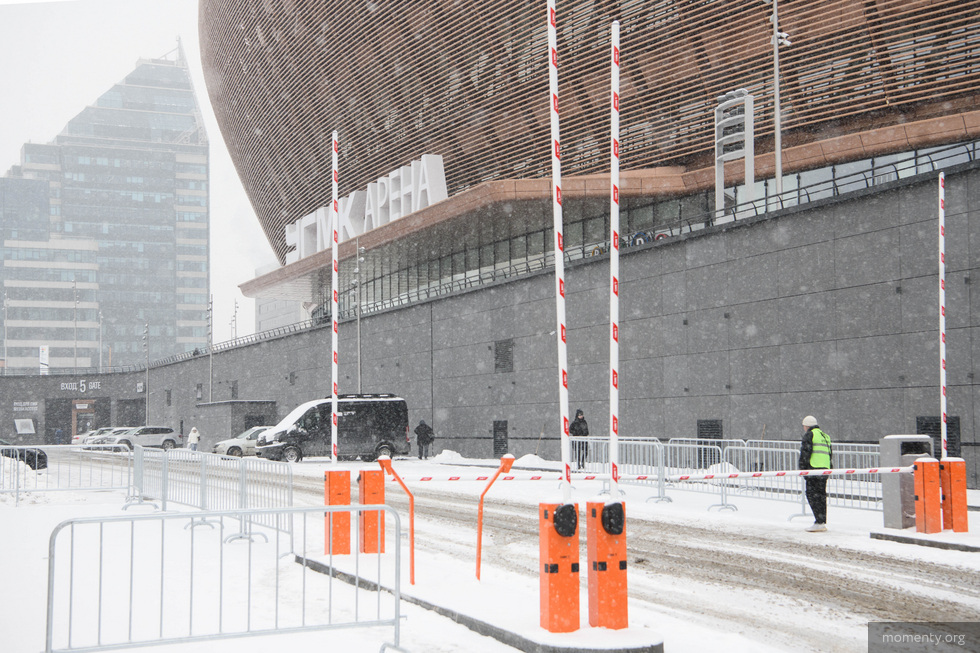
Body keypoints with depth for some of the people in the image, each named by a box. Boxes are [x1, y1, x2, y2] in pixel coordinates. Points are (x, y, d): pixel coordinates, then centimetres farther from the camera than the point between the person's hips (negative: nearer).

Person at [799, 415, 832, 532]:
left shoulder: (809, 435, -2)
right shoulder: (825, 436, 23)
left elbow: (805, 453, -11)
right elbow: (830, 453, 22)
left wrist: (802, 468, -7)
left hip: (814, 468, -8)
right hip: (825, 469, 8)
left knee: (812, 495, -8)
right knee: (821, 495, 12)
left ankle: (819, 522, -16)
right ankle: (823, 522, 13)